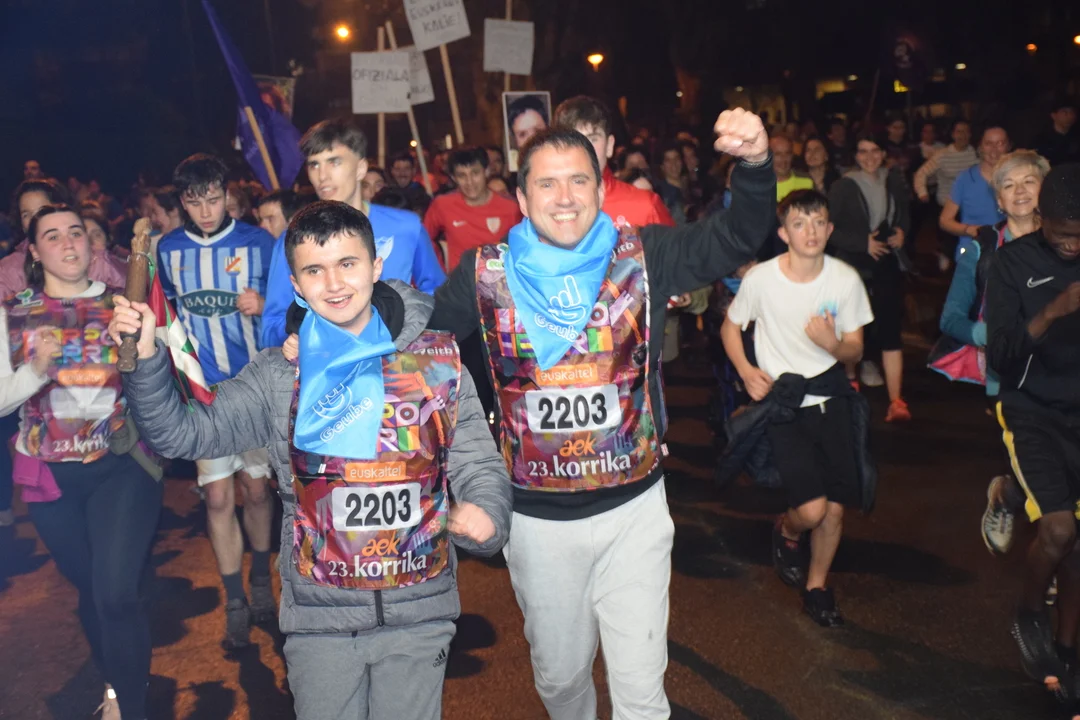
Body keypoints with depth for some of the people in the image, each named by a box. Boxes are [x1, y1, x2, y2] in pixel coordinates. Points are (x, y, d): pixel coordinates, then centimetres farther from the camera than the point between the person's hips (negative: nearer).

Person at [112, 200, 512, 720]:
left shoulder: (438, 360, -4)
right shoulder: (278, 375, -1)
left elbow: (479, 463, -4)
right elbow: (181, 434, -2)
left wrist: (483, 512, -24)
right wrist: (145, 359, -17)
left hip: (418, 612, 0)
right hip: (319, 617, 1)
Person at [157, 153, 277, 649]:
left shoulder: (258, 242, -4)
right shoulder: (168, 250, 2)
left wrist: (263, 305, -18)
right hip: (203, 389, 1)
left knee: (256, 488, 7)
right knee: (218, 496, 0)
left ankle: (261, 579, 32)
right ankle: (235, 602, 14)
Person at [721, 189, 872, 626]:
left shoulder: (846, 279, -5)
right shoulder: (761, 278, -11)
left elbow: (855, 352, 3)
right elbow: (730, 327, 7)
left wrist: (833, 344, -20)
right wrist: (746, 370, -10)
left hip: (829, 396, 3)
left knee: (835, 507, 3)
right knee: (812, 508, -15)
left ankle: (817, 585, 30)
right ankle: (785, 532, 23)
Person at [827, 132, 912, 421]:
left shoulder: (894, 182, 5)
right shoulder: (843, 186, -4)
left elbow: (905, 216, 18)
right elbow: (831, 230, -6)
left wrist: (902, 232, -3)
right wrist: (863, 242, -17)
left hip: (888, 266, 1)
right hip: (853, 267, -1)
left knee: (890, 331, -7)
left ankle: (896, 400, -9)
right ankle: (849, 380, 38)